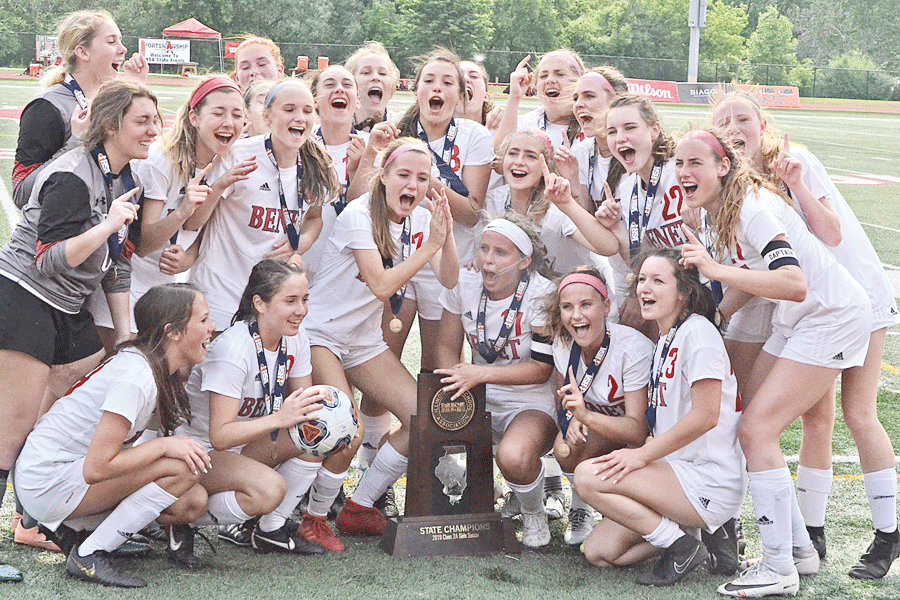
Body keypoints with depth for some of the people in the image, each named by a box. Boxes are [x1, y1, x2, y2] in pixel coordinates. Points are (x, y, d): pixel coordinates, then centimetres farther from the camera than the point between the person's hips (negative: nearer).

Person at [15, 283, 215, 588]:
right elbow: (96, 468, -28)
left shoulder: (161, 371, 6)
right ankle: (89, 556, -12)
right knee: (182, 466, -21)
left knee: (192, 502, -3)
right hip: (46, 483, -9)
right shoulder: (136, 377, -24)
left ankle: (66, 525, 9)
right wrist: (166, 445, -20)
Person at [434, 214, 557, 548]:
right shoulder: (463, 284, -1)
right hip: (479, 400, 6)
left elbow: (541, 369, -15)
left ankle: (534, 515, -1)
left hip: (531, 405, -5)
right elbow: (446, 346, 6)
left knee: (513, 458, -37)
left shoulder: (542, 295, -15)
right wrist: (457, 385, -16)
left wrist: (481, 374, -25)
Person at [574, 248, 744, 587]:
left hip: (710, 481, -9)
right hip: (678, 472, 10)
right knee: (597, 552, 1)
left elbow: (706, 416, -20)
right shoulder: (665, 341, 17)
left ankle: (681, 547, -10)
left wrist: (642, 455, -16)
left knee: (588, 476, -19)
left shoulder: (698, 332, -13)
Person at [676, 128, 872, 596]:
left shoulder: (752, 208, -23)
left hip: (833, 317, -9)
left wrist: (716, 270, -38)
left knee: (756, 430, -14)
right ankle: (799, 548, 17)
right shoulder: (716, 218, 5)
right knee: (752, 429, 6)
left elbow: (795, 285, -35)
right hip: (795, 322, 9)